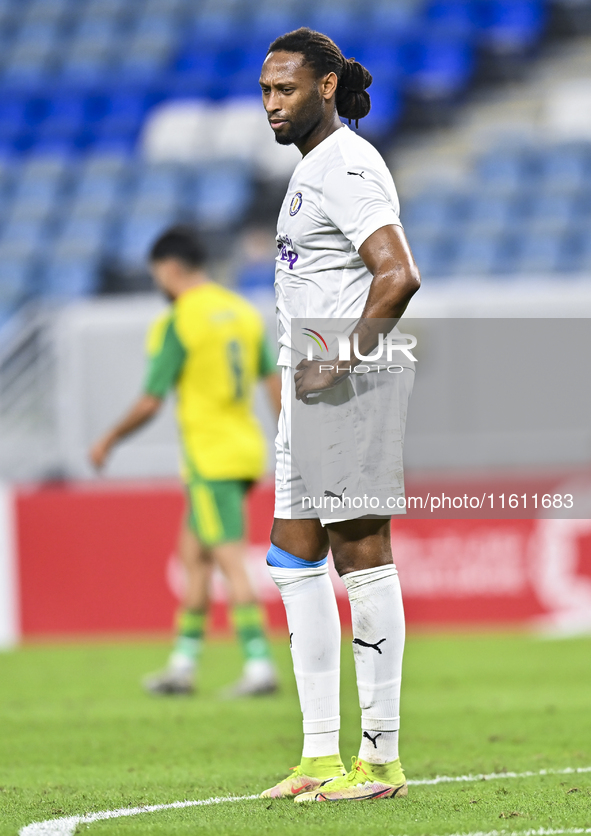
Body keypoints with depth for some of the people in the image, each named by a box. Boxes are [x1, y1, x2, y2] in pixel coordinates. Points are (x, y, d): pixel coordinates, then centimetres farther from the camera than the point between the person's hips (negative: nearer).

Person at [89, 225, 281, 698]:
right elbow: (275, 383, 9)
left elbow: (150, 403, -10)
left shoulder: (175, 325, -11)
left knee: (231, 562, -10)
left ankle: (260, 666, -15)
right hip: (246, 448, 8)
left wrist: (109, 442, 6)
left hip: (210, 457, -8)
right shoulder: (244, 312, 9)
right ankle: (183, 666, 19)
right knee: (192, 553, 16)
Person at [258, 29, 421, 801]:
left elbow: (399, 276, -26)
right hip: (315, 388, 11)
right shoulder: (314, 167, 19)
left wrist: (341, 360, -21)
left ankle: (381, 759, -3)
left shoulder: (348, 168, -13)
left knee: (362, 556, -7)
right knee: (295, 559, 10)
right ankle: (322, 753, 14)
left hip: (353, 386, -11)